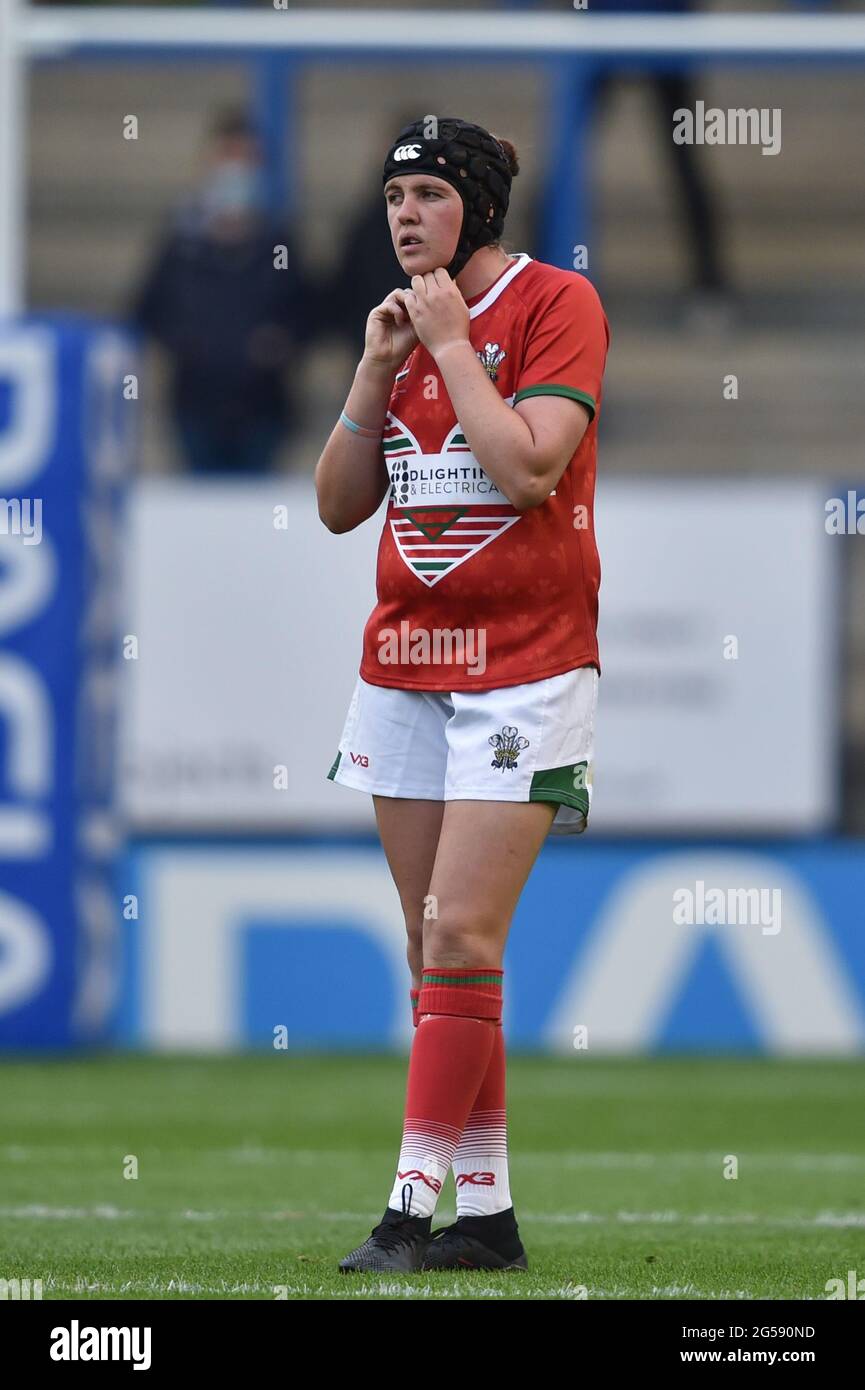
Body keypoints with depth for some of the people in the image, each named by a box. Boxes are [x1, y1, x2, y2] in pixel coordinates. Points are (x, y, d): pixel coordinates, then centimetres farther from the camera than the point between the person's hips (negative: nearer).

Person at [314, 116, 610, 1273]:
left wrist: (453, 342, -13)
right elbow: (339, 506, 10)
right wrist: (378, 368, -1)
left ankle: (415, 1204, -15)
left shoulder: (557, 305, -7)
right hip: (404, 662, 7)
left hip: (523, 668, -7)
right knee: (435, 951, 5)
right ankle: (486, 1213, 10)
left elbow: (528, 465, -20)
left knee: (460, 938, -13)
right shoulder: (410, 320, 13)